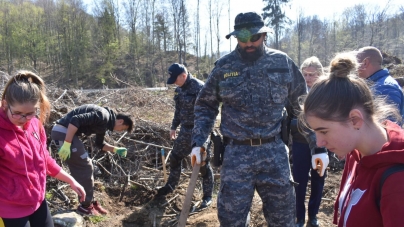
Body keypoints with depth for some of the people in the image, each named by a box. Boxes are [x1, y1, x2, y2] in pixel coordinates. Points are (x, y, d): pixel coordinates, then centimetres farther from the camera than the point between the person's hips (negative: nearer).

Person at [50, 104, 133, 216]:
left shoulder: (104, 123, 16)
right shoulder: (103, 116, -15)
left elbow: (99, 143, 29)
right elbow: (76, 120, -25)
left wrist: (116, 149, 18)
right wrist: (67, 144, -26)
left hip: (63, 132, 10)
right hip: (63, 131, -10)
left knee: (81, 169, 15)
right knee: (86, 168, -2)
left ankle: (90, 201, 26)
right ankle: (86, 206, 9)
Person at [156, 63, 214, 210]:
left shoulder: (199, 87, -19)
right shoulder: (179, 89, 7)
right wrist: (174, 127, 20)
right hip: (185, 130, 8)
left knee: (203, 164, 2)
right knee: (174, 157, 19)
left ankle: (208, 196, 17)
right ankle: (170, 185, 41)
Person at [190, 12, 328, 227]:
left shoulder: (283, 63, 2)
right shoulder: (223, 66, 1)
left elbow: (303, 107, 9)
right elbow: (205, 106, 9)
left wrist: (318, 146, 6)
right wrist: (198, 142, -2)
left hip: (274, 152, 1)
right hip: (236, 153, 0)